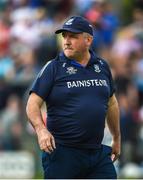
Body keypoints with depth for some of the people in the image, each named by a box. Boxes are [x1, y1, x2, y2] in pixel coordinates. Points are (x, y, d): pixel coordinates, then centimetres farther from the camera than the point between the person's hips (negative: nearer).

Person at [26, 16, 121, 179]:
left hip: (98, 153, 4)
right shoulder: (54, 67, -2)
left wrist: (116, 138, 27)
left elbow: (111, 104, 23)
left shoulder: (102, 67, 11)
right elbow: (33, 104, -8)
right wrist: (41, 129, -26)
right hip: (62, 153, -4)